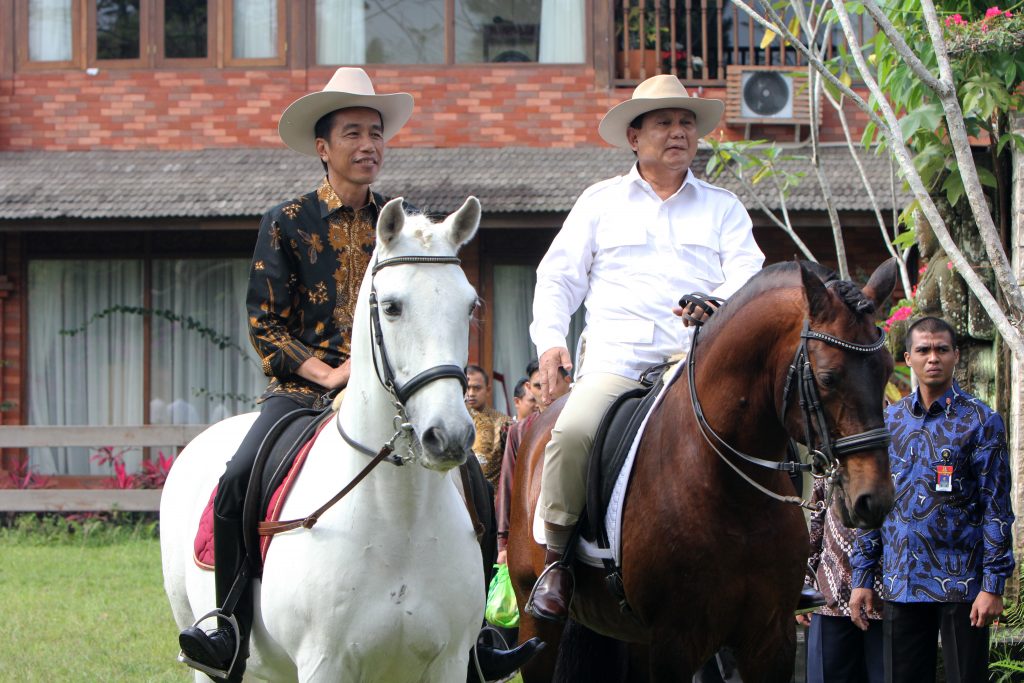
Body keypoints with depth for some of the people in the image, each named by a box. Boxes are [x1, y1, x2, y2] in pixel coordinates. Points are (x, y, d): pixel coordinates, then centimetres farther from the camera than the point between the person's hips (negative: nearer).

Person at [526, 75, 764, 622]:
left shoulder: (723, 208, 19)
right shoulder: (600, 202, 19)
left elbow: (747, 278, 6)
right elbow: (559, 278, 16)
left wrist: (715, 308, -18)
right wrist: (550, 340, -2)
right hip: (613, 362, -1)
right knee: (573, 433, -31)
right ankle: (556, 558, -13)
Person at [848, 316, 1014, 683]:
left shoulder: (980, 421, -2)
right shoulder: (890, 422, 10)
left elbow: (996, 508, -4)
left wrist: (993, 584, -11)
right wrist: (862, 578, 8)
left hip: (961, 584, -4)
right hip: (899, 583, 4)